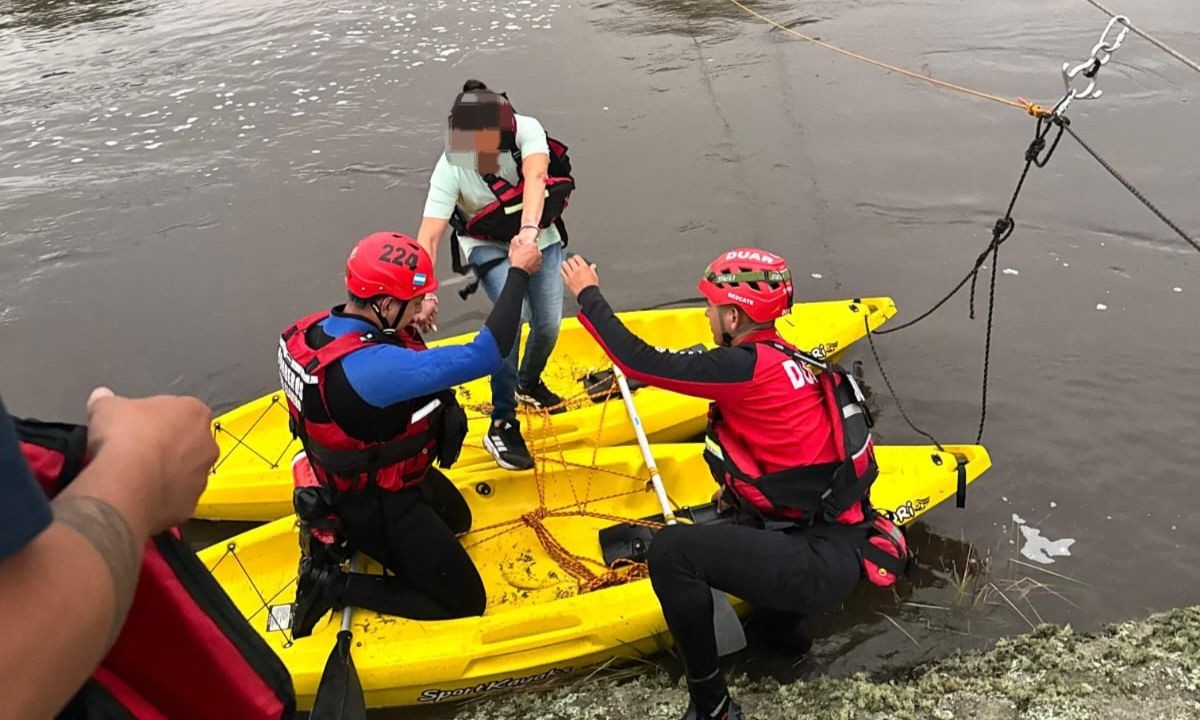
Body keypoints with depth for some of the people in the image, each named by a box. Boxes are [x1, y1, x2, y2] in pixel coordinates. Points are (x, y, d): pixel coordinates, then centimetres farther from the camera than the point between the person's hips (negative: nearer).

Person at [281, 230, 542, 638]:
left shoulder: (320, 328, -14)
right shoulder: (373, 367, -41)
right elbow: (486, 355, -40)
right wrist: (519, 272, -31)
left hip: (358, 482, 9)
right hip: (381, 507, -9)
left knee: (458, 520, 32)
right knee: (466, 603, 5)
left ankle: (341, 534, 21)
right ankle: (334, 583, 4)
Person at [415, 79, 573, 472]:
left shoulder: (526, 130, -26)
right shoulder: (450, 167, -28)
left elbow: (535, 177, -44)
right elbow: (429, 236, -35)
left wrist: (529, 229, -62)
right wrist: (426, 294, -49)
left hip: (541, 237, 3)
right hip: (489, 247, -3)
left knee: (549, 324, -1)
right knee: (512, 313, -27)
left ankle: (529, 384, 36)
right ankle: (502, 425, -16)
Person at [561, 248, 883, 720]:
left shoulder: (748, 366, -18)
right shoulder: (783, 358, 9)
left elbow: (640, 362, -15)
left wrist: (587, 294, -3)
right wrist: (739, 491, 26)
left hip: (820, 564, -10)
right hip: (835, 545, 10)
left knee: (670, 549, -17)